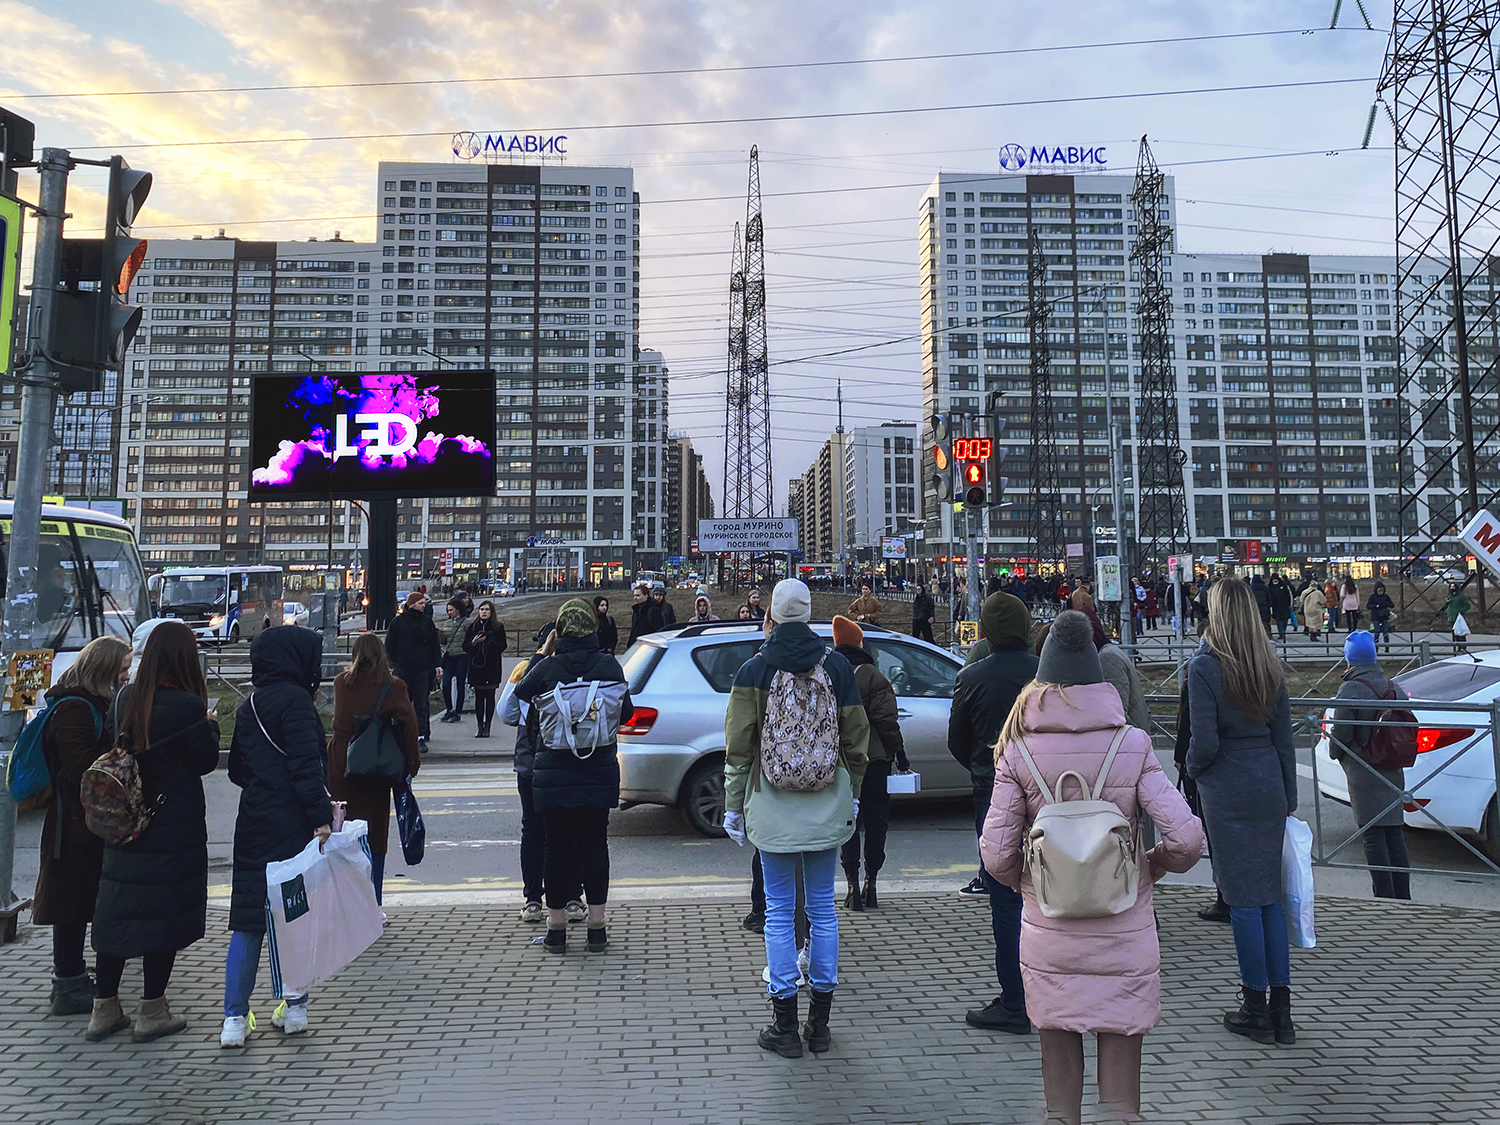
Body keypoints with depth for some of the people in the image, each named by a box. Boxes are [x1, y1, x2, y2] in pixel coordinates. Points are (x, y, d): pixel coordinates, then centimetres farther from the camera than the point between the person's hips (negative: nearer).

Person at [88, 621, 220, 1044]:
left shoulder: (124, 699, 1)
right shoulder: (187, 706, -18)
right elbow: (205, 761, -8)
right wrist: (211, 725, 7)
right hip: (176, 827, -6)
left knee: (117, 910, 14)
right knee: (165, 911, 5)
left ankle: (104, 1009, 24)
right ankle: (152, 1013, 13)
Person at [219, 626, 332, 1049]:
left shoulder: (248, 706, 13)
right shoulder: (294, 700, -12)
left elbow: (237, 769, 20)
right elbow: (306, 764, -21)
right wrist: (321, 817, -23)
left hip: (254, 826, 7)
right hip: (292, 827, -6)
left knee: (249, 921, 9)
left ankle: (235, 1018, 8)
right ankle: (294, 1007, 15)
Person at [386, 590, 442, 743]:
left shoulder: (427, 621, 7)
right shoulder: (398, 621, 3)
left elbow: (435, 644, 10)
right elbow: (389, 644, 7)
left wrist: (437, 664, 3)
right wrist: (393, 663, -1)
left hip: (422, 669, 1)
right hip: (402, 669, 0)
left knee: (421, 704, 0)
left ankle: (421, 736, 1)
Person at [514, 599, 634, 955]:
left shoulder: (546, 667, -8)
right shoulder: (608, 665, -6)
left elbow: (520, 692, 10)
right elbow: (626, 712, -1)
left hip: (554, 773, -1)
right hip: (599, 772, 1)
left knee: (557, 846, 8)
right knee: (595, 845, 9)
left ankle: (556, 928, 15)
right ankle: (597, 927, 15)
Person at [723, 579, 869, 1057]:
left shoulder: (754, 669, -6)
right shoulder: (837, 666, 0)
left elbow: (738, 746, -4)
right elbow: (856, 739, 5)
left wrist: (733, 805, 5)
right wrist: (851, 795, 17)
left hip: (772, 808, -2)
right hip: (828, 807, 2)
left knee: (779, 911, 6)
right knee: (822, 908, 11)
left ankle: (785, 1027, 12)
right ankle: (819, 1025, 20)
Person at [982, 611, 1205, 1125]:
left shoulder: (1018, 750, -7)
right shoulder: (1133, 745, -7)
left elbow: (995, 854, -8)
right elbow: (1186, 838, -12)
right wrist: (1151, 866, 8)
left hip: (1047, 934, 0)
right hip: (1124, 933, 0)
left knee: (1059, 1058, 14)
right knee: (1121, 1054, 12)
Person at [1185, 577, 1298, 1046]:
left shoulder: (1204, 667, -13)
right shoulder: (1270, 668, 6)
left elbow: (1205, 742, -17)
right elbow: (1284, 740, 9)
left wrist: (1193, 769, 4)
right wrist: (1289, 801, 16)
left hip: (1227, 792, -6)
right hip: (1269, 786, 6)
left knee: (1244, 900, 3)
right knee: (1271, 895, 13)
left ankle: (1256, 1011, 14)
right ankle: (1281, 1011, 20)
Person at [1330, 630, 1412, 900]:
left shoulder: (1350, 690, -14)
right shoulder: (1395, 688, 6)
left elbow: (1341, 732, -13)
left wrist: (1334, 752, 6)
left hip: (1364, 773, -7)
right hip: (1393, 772, 7)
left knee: (1373, 837, -2)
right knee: (1395, 835, 12)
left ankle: (1385, 896, -1)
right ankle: (1402, 897, 16)